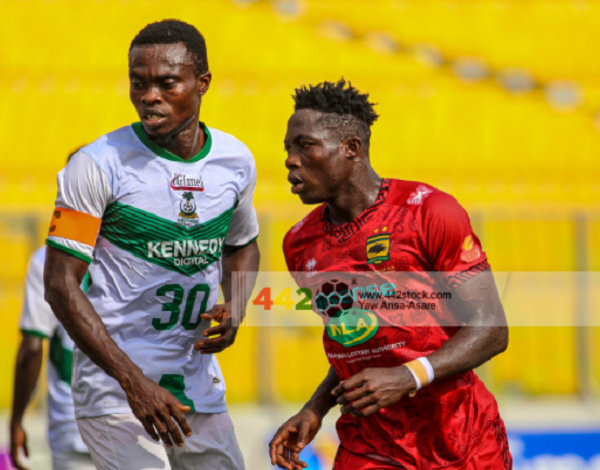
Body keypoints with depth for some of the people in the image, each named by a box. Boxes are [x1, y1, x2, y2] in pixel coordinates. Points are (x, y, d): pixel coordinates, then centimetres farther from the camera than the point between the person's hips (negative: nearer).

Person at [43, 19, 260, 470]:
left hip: (200, 389, 5)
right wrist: (134, 382, -18)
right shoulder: (99, 165, -11)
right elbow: (61, 285, -12)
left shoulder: (236, 160, 4)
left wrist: (234, 309, 1)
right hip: (114, 390, -5)